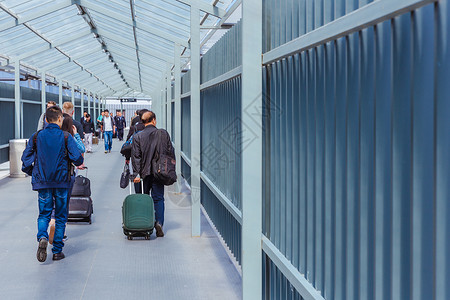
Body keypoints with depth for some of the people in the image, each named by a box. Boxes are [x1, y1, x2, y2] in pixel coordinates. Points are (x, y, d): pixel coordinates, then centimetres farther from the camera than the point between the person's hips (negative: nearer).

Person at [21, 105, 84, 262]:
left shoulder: (36, 137, -1)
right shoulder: (66, 137, -8)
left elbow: (26, 159, 0)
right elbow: (77, 159, -13)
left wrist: (33, 173, 16)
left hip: (42, 182, 2)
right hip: (62, 181, -1)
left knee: (44, 214, 12)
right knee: (60, 216, 10)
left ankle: (42, 237, -17)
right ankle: (57, 251, 12)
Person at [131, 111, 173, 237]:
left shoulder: (137, 137, -3)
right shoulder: (164, 134, 0)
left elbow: (136, 157, -6)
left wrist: (136, 174, -6)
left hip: (145, 172, 0)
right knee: (158, 198, 4)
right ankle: (159, 222, -13)